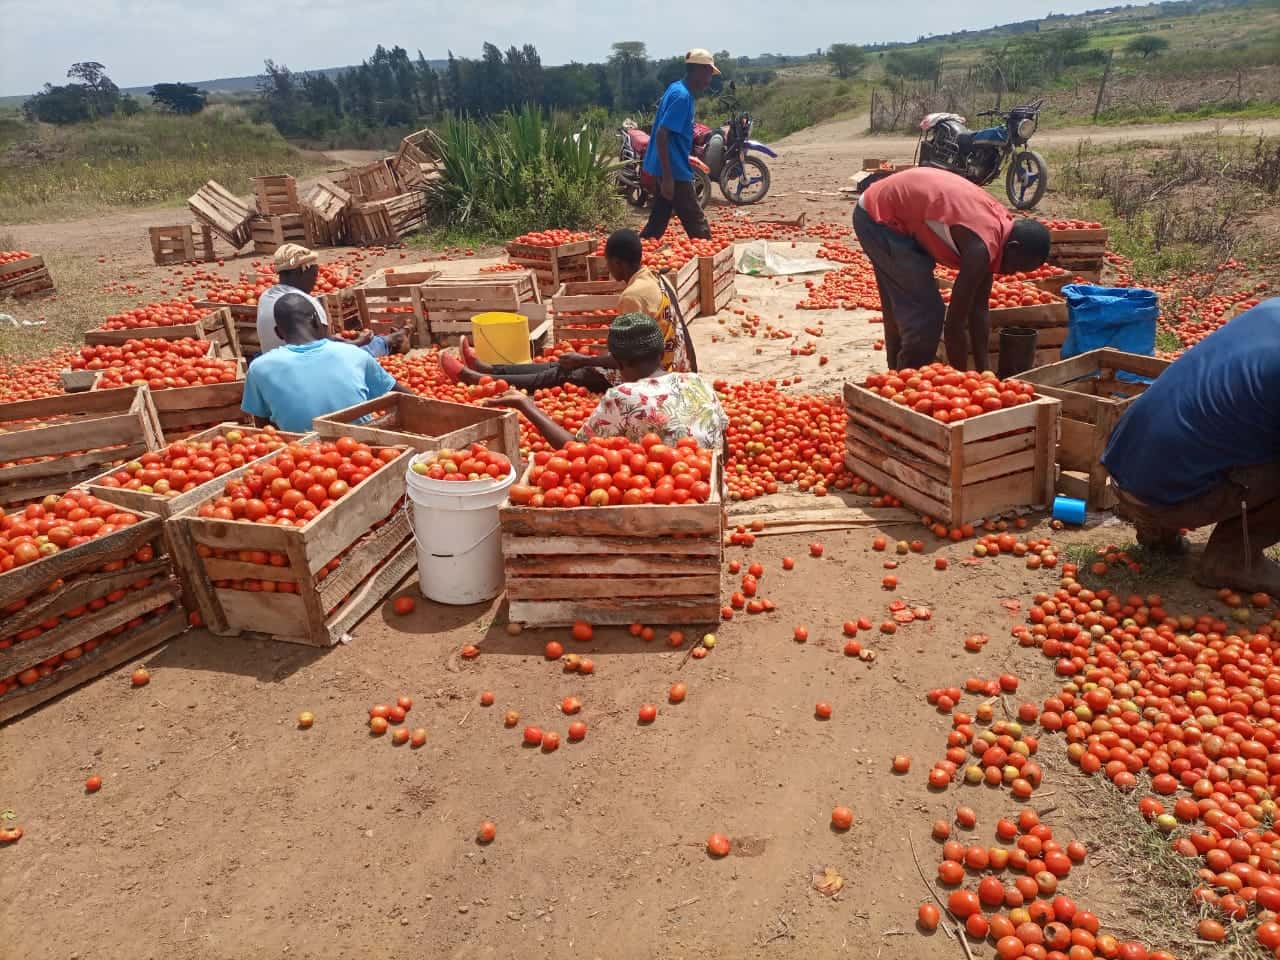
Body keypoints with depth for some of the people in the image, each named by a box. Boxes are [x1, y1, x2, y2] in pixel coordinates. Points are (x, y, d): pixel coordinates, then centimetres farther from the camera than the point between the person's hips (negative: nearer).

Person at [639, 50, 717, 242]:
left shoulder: (677, 89, 12)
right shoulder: (682, 96, -17)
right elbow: (662, 134, -23)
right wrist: (667, 176, -25)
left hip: (669, 169, 10)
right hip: (675, 171, -10)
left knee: (658, 223, 12)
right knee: (698, 228, -3)